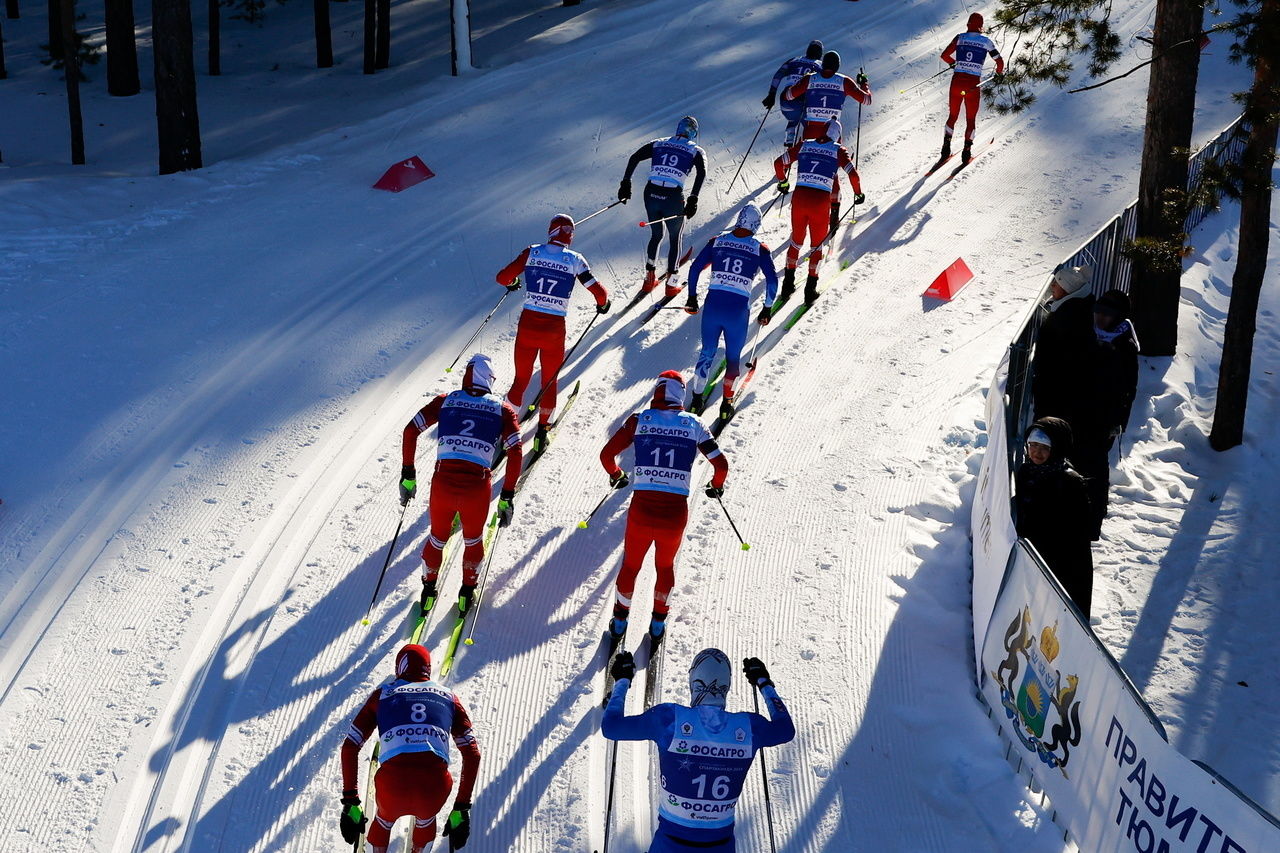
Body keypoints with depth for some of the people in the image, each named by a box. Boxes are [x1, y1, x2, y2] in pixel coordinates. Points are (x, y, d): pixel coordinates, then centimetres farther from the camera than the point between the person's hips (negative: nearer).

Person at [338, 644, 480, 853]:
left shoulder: (382, 695, 22)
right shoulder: (448, 697, 24)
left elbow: (349, 748, 17)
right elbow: (472, 753, 20)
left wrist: (350, 802, 21)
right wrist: (462, 808, 23)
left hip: (392, 783, 0)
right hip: (435, 787, 1)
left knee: (385, 820, 38)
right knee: (425, 821, 39)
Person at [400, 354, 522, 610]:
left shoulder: (445, 401, 13)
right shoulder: (503, 409, 9)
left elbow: (410, 431, 7)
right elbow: (516, 454, 0)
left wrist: (407, 476, 12)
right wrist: (507, 497, 5)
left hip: (442, 483, 1)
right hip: (477, 488, -1)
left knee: (438, 538, 31)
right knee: (473, 540, 30)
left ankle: (428, 589, 48)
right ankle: (467, 592, 45)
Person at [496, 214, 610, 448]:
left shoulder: (532, 252, -2)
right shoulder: (575, 260, -5)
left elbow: (502, 277, -2)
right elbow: (599, 292, -7)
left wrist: (512, 283, 21)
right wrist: (603, 304, 15)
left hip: (528, 324, 1)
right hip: (554, 329, -1)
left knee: (521, 379, 17)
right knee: (549, 382, 18)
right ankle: (541, 433, 19)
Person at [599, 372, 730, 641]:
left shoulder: (639, 420, 1)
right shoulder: (693, 425, 3)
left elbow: (607, 455, 4)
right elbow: (721, 464, 5)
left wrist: (616, 475, 25)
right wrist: (716, 486, 27)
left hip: (641, 510, 0)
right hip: (675, 513, 0)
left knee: (631, 565, 27)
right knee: (665, 566, 30)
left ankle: (620, 621, 43)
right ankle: (658, 623, 44)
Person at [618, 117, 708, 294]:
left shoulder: (658, 144, 16)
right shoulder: (696, 151, 9)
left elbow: (634, 158, 5)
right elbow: (701, 173, -10)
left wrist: (626, 183, 4)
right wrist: (693, 199, -15)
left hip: (651, 193, 3)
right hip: (673, 198, -3)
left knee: (656, 235, 25)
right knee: (675, 239, 18)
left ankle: (649, 278, 25)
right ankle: (671, 283, 19)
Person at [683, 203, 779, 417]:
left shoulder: (717, 242, 6)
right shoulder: (760, 249, 1)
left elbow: (695, 268, 5)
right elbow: (772, 281, -3)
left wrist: (692, 297, 16)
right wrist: (767, 309, 9)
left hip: (713, 305, 2)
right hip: (739, 309, -2)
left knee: (707, 353, 19)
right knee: (733, 357, 17)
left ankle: (697, 399, 22)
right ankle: (727, 403, 21)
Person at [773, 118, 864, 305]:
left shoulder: (804, 145, 11)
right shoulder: (839, 151, 4)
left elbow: (779, 163, 11)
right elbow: (853, 175, -4)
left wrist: (783, 182, 28)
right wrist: (858, 193, 13)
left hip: (799, 198, 2)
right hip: (821, 202, -2)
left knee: (796, 241, 21)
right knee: (817, 245, 16)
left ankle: (788, 284, 20)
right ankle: (810, 289, 13)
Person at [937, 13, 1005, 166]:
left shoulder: (960, 38, 3)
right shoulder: (986, 42, 3)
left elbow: (945, 55, 1)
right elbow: (1000, 62, 6)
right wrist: (999, 71, 29)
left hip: (957, 81, 1)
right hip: (973, 84, -1)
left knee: (953, 115, 17)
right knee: (971, 119, 13)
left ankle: (946, 146, 7)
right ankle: (967, 150, 5)